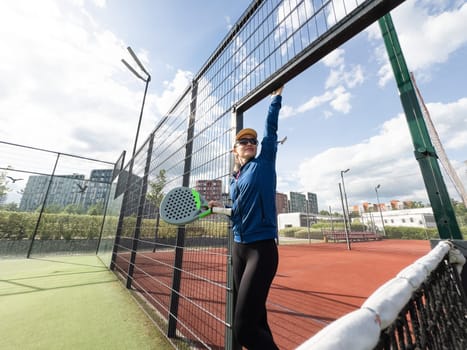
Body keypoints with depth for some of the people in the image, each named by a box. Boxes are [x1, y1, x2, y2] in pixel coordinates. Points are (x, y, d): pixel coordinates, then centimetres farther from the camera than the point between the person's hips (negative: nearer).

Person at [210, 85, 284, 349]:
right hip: (239, 248, 6)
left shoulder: (264, 163, 0)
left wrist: (277, 95, 2)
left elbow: (271, 129, -4)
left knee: (244, 329, -6)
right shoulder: (235, 178, 12)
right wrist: (220, 207, 6)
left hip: (262, 248, -6)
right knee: (254, 318, 17)